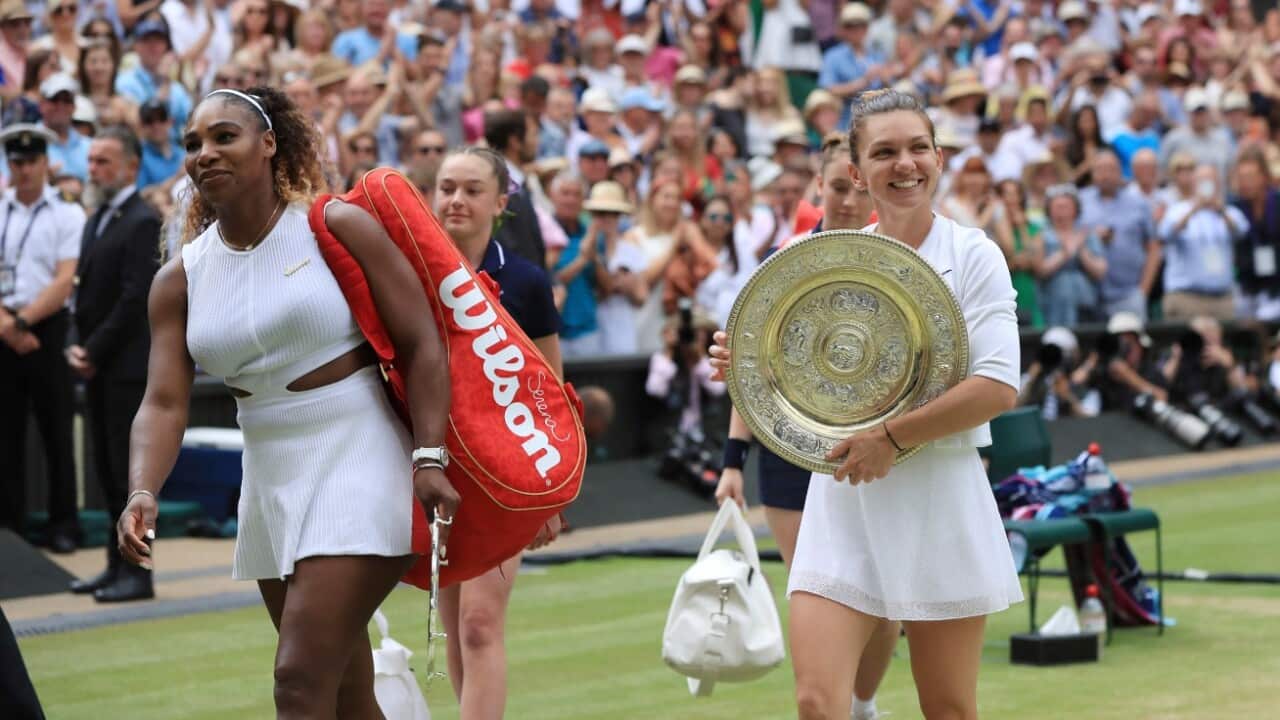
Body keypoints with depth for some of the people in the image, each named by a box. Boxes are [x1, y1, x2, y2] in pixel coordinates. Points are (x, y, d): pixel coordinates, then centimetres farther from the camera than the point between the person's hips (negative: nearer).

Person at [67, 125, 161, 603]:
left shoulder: (143, 222, -12)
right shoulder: (97, 222, 16)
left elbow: (135, 299, -17)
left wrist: (93, 352, -14)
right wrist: (79, 348, 2)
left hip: (127, 366, -9)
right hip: (98, 366, 9)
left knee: (129, 469, -5)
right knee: (107, 469, 11)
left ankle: (137, 572, -1)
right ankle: (118, 564, 16)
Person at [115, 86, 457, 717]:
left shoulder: (335, 226, -7)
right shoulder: (179, 280, 5)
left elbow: (422, 343, -8)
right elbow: (163, 402, -4)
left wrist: (429, 458, -19)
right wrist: (142, 492, -23)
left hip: (356, 459, -6)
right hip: (269, 473, 6)